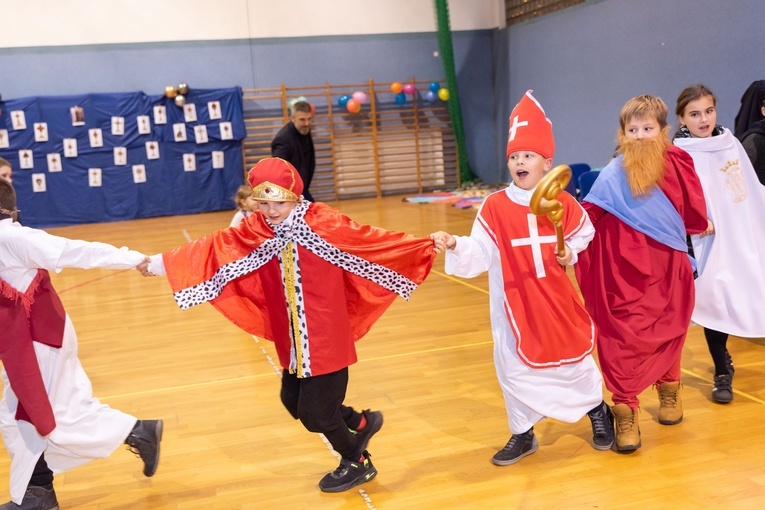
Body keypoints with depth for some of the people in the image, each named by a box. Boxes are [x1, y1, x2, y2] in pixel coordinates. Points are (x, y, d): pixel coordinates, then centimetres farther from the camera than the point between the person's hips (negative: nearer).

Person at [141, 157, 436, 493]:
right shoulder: (255, 231, -1)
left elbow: (369, 238, -17)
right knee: (295, 403, 15)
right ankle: (361, 423, 39)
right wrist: (162, 263, 7)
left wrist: (427, 247, -21)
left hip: (326, 338, -6)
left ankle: (357, 463, 31)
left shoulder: (324, 222, -15)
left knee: (316, 412, 2)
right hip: (292, 341, 6)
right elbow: (214, 247, 4)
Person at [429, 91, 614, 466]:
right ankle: (523, 434, 27)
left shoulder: (563, 203, -7)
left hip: (557, 299, 1)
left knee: (574, 357, 16)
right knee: (513, 367, 6)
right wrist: (454, 246, -34)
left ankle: (598, 410, 45)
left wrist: (571, 250, -8)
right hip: (515, 302, -1)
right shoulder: (495, 206, -13)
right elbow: (479, 255, -17)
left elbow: (584, 235, 11)